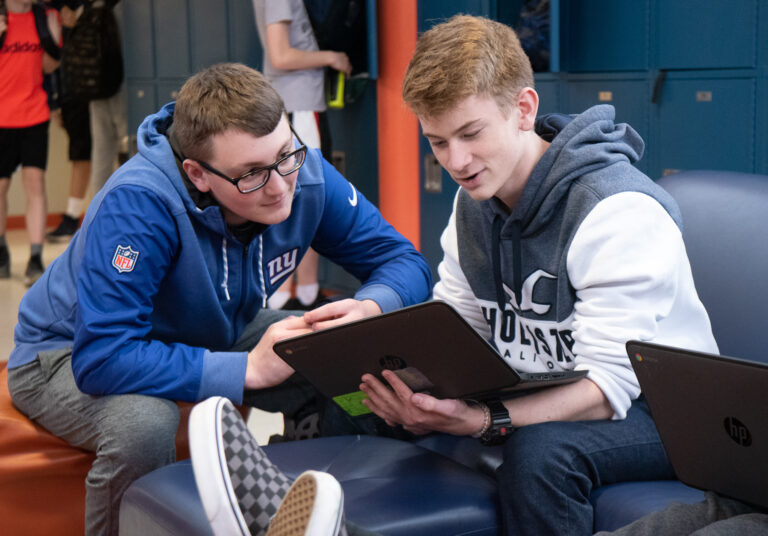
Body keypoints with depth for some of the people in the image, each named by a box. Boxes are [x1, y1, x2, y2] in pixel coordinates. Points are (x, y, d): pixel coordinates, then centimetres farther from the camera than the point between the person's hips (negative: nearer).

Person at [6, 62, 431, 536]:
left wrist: (371, 309, -34)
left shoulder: (306, 177, -19)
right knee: (144, 421, -38)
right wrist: (250, 369, -43)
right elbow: (102, 358, -42)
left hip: (211, 335, 6)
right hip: (71, 356, -5)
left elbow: (404, 260, -11)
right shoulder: (138, 204, -36)